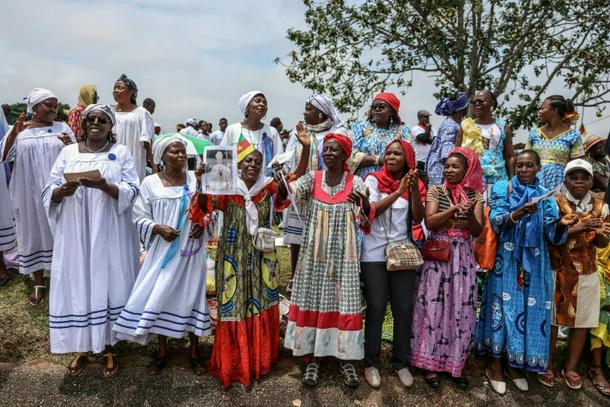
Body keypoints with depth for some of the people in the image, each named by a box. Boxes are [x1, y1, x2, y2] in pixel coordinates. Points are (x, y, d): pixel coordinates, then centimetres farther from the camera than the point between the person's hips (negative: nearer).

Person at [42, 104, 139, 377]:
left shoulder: (121, 153, 4)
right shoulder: (68, 152, 9)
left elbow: (131, 192, -7)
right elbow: (48, 193, 5)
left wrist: (104, 185, -24)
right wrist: (62, 191, -18)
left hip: (110, 235, -2)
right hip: (75, 234, 2)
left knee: (109, 284, 3)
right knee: (76, 284, 5)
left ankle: (108, 346, 18)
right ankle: (80, 346, 22)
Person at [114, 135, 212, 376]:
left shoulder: (196, 179, 0)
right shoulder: (150, 183, -3)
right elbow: (140, 217, -1)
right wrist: (157, 228, -18)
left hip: (191, 250, 1)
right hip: (163, 250, 0)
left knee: (191, 294, 8)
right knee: (158, 296, 6)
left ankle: (194, 353, 25)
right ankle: (162, 352, 28)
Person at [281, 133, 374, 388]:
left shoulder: (355, 182, -1)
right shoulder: (313, 179, 1)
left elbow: (367, 219, -11)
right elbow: (288, 191, -16)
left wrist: (365, 205, -33)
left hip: (343, 255, -1)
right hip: (314, 254, 1)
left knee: (344, 303, 4)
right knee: (312, 302, 5)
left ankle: (347, 361, 19)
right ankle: (311, 360, 20)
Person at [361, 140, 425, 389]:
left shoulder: (414, 184, 8)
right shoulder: (374, 180, 0)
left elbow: (418, 218, -4)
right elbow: (370, 211, -14)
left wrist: (414, 190, -17)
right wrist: (398, 192, -20)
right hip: (375, 254, -2)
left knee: (404, 309, 5)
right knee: (376, 308, 0)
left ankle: (401, 363, 22)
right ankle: (372, 363, 16)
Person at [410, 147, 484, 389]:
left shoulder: (475, 195, 6)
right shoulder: (436, 191, 2)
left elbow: (477, 231, -2)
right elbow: (430, 223, -11)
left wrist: (470, 213, -19)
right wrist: (454, 209, -20)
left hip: (463, 257, 2)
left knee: (461, 310, 5)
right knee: (433, 307, 1)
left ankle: (455, 364, 19)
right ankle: (429, 363, 12)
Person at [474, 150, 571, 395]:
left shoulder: (545, 196, 9)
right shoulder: (503, 188, 2)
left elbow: (552, 235, 0)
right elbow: (496, 222, -11)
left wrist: (561, 224, -22)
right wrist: (520, 213, -29)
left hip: (534, 265, 3)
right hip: (507, 262, -3)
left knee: (530, 310, 6)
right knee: (504, 308, -1)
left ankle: (514, 364, 22)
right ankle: (495, 366, 12)